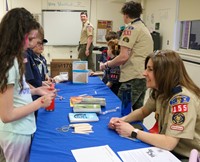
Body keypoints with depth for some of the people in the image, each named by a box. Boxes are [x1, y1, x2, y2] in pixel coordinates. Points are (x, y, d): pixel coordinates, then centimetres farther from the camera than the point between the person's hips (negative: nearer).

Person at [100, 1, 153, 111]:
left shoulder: (131, 28, -9)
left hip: (133, 78, -10)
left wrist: (106, 65, -1)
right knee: (137, 111, 15)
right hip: (144, 76, 10)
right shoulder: (145, 29, 20)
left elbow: (123, 57, -16)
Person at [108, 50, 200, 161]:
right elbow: (143, 111, 10)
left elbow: (168, 143, -30)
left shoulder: (182, 99, -27)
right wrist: (122, 120, -7)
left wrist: (133, 132, -21)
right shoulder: (160, 90, -4)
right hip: (168, 149, 6)